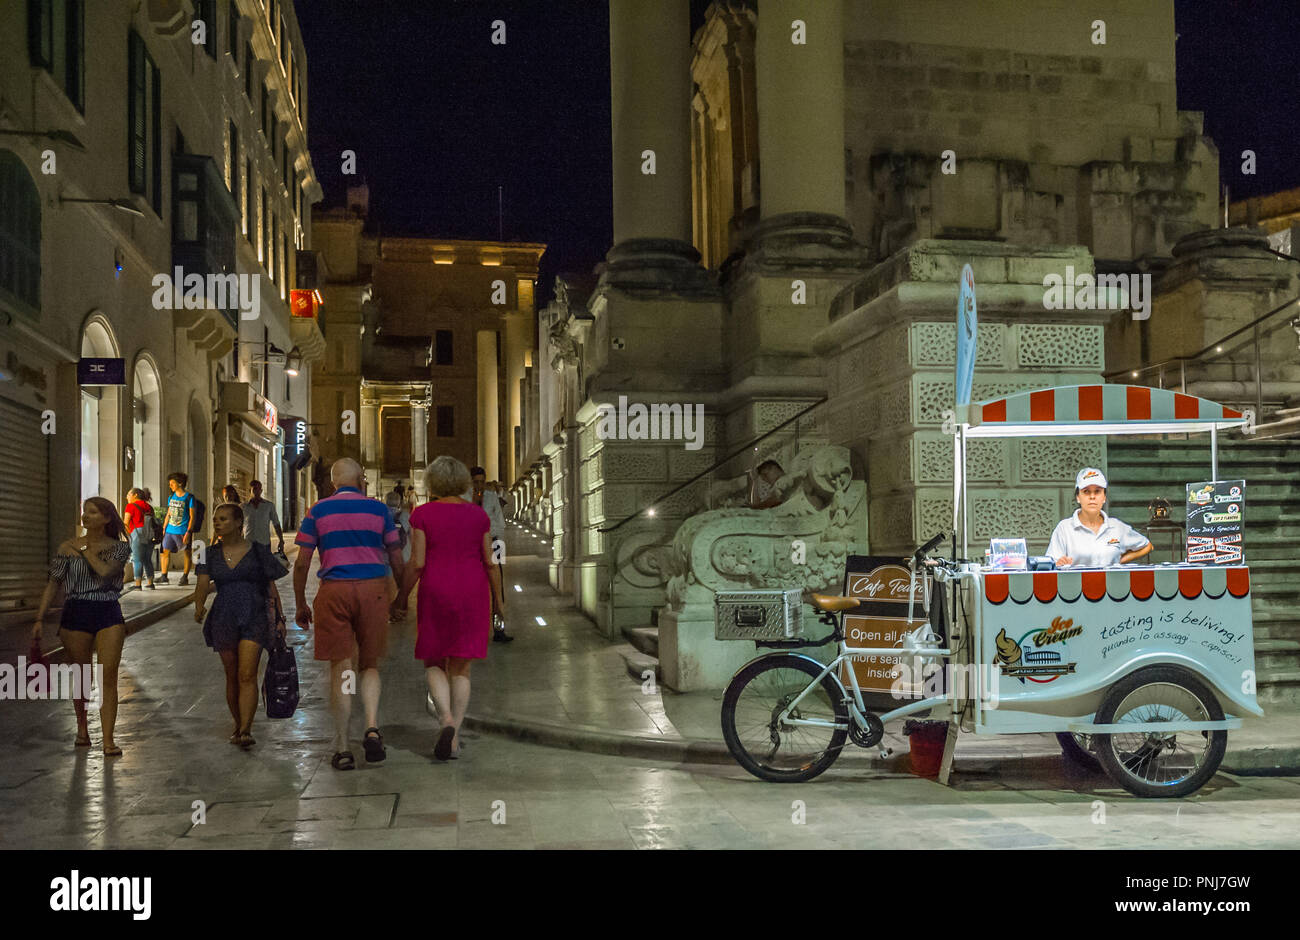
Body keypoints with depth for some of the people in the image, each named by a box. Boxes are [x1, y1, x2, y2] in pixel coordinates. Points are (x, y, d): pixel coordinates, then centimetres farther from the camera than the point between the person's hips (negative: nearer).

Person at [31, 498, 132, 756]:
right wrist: (39, 619, 1)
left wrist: (86, 550, -6)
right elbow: (53, 584, 6)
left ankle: (108, 740, -11)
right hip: (76, 614, 1)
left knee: (108, 676, -9)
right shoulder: (68, 548, 5)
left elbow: (106, 571, -17)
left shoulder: (119, 548, 3)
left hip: (109, 615, -1)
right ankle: (82, 728, 31)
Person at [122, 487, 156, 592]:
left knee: (137, 560, -5)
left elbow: (126, 522, -7)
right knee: (147, 560, 12)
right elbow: (153, 522, 14)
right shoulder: (149, 507, 17)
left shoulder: (130, 506, -2)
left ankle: (137, 584, -7)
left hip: (137, 532, -6)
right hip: (150, 535, 6)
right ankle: (150, 583, 12)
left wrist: (126, 536, -3)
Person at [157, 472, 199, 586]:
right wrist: (164, 528, 14)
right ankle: (164, 576, 10)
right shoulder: (171, 497, 10)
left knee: (187, 553, 3)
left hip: (182, 531, -6)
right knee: (165, 551, 3)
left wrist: (189, 532, -16)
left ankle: (185, 577, 12)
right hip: (170, 530, 6)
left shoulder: (189, 498, -7)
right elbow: (168, 514, 19)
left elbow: (192, 516, -9)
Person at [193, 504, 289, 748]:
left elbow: (271, 587, 4)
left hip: (255, 618, -4)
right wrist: (199, 606, -24)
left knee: (247, 675, -15)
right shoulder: (211, 554, 7)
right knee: (232, 677, 12)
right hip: (224, 617, 4)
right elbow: (203, 584, -5)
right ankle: (238, 725, 29)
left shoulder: (258, 551, 0)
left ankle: (246, 731, -21)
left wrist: (280, 618, 0)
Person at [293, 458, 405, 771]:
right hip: (373, 588, 1)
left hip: (333, 592, -1)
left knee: (340, 670, 4)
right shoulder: (377, 509, 6)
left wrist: (301, 605, 11)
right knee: (370, 665, 14)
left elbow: (301, 563, 2)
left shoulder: (317, 511, 5)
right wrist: (402, 596, 19)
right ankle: (372, 728, -7)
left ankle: (342, 750, 6)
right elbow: (396, 558, 7)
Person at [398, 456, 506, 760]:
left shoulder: (423, 514, -5)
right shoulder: (478, 514, 3)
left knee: (433, 664, 11)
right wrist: (497, 598, 14)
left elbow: (417, 563, -9)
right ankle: (454, 738, 4)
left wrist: (401, 598, 2)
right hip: (472, 595, 2)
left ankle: (447, 720, -13)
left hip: (436, 594, -2)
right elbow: (490, 562, 3)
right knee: (461, 667, 9)